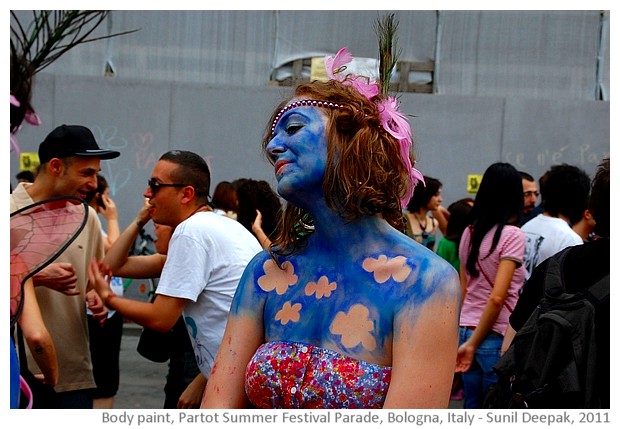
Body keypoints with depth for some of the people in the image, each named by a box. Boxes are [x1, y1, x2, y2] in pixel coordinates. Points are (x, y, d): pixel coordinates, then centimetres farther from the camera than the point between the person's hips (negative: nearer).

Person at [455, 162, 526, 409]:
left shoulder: (470, 232, 8)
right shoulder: (512, 235, -11)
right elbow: (497, 298, -17)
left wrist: (469, 339, 16)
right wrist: (473, 343, -11)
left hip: (466, 331, 6)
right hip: (496, 337, -6)